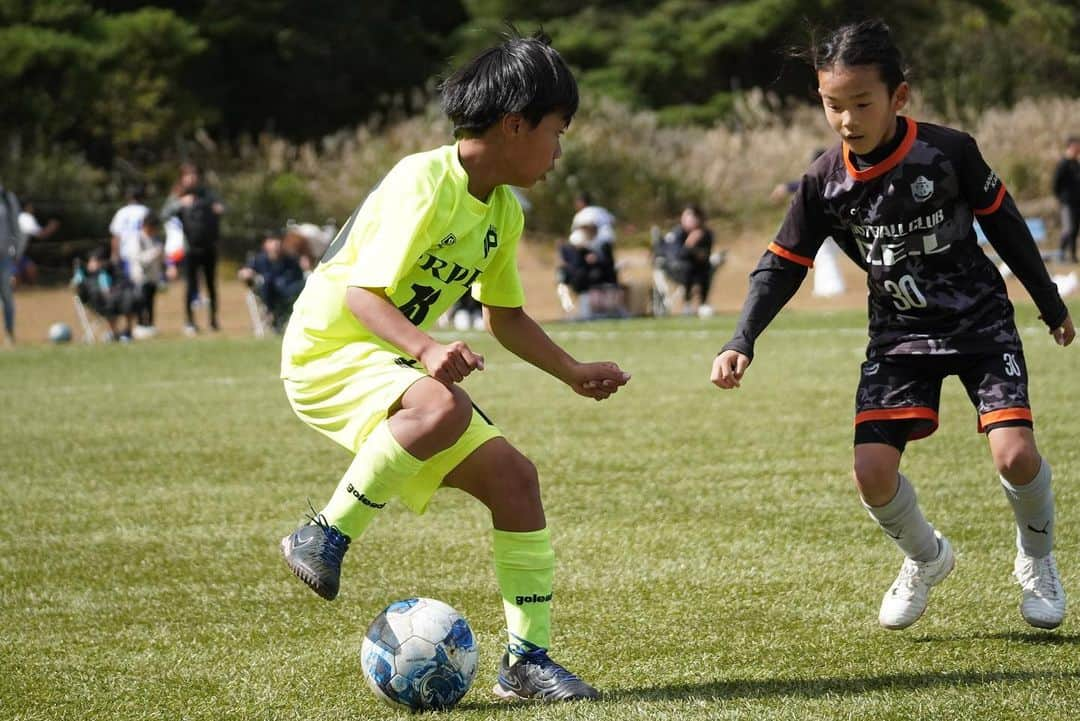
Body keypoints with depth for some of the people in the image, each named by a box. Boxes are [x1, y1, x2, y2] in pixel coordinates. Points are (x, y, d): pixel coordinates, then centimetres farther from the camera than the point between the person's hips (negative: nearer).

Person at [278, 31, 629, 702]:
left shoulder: (505, 210, 6)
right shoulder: (424, 182, -21)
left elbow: (506, 315, 21)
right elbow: (362, 294, -28)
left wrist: (574, 372, 13)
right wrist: (425, 349, -44)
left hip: (396, 363, 8)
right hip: (327, 348, -8)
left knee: (513, 476, -4)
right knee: (445, 407, -38)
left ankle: (528, 658, 3)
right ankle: (325, 537, -22)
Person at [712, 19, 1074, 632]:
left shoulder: (949, 152, -16)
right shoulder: (826, 183, -9)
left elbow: (1004, 224, -2)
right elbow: (783, 265, -1)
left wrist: (1051, 305, 9)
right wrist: (742, 342, -15)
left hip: (981, 322, -2)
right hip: (900, 334, 2)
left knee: (1015, 454, -19)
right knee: (873, 472, -13)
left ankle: (1037, 562, 13)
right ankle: (926, 559, 20)